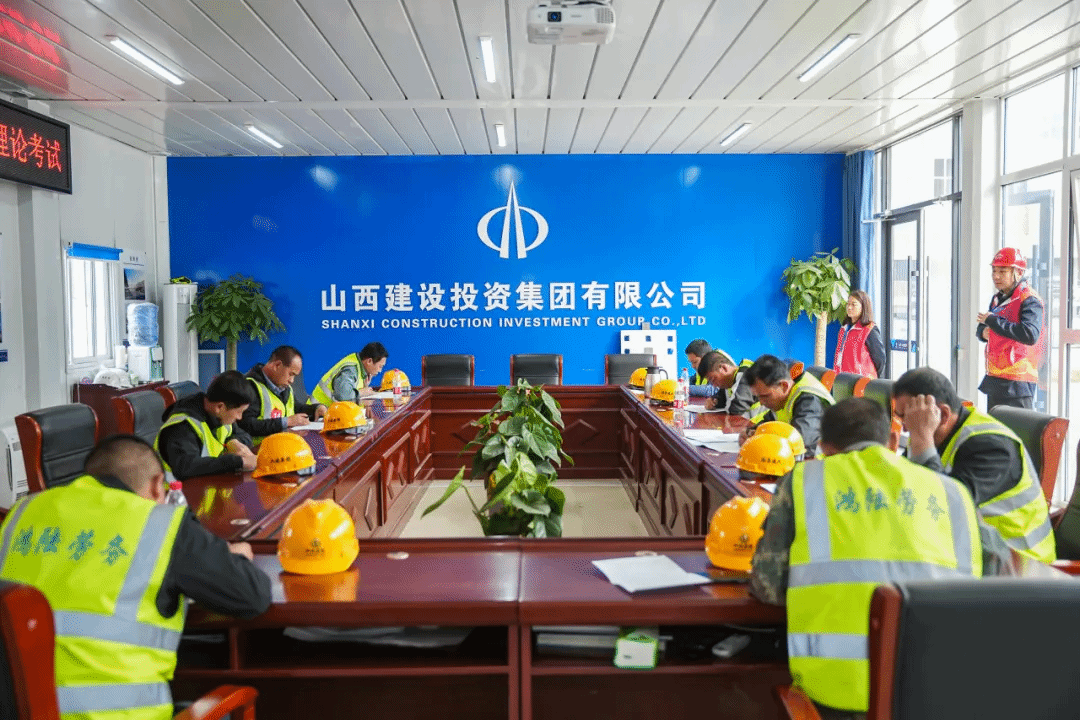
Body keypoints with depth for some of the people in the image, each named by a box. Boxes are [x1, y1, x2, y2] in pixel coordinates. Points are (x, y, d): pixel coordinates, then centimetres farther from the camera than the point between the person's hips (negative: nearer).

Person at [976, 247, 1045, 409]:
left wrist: (993, 321, -18)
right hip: (994, 378, 9)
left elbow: (1030, 334, -27)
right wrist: (983, 332, 1)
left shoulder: (1029, 300, -12)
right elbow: (981, 328, 26)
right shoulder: (997, 299, 16)